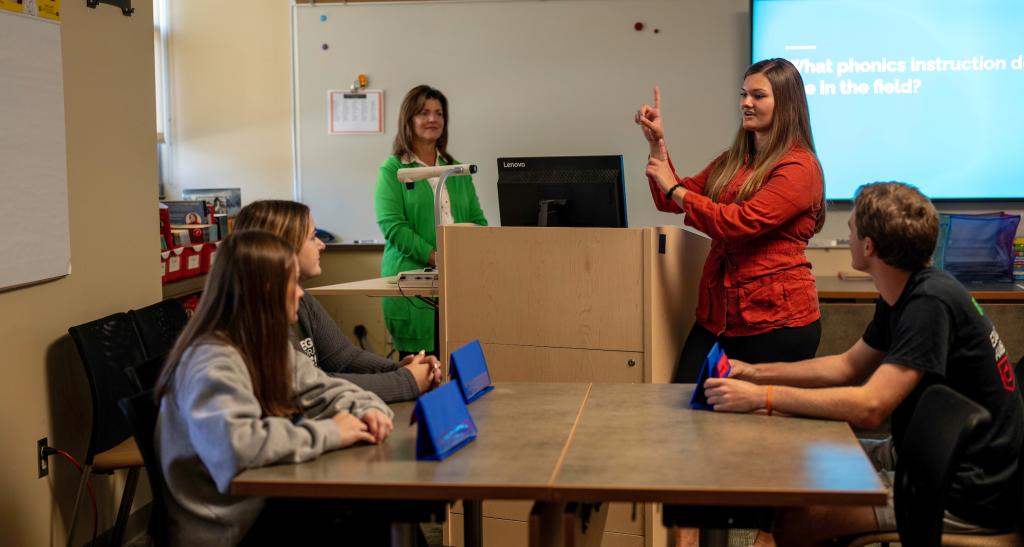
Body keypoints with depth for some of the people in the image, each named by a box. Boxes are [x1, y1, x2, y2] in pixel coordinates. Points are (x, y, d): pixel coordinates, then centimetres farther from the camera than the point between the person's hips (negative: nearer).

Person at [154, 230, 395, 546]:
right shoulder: (213, 363, -24)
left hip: (262, 502, 8)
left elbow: (323, 389, 15)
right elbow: (234, 446, -39)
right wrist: (328, 433, -29)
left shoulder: (269, 346, 5)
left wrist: (367, 408, -8)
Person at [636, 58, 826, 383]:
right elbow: (670, 203, 16)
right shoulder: (732, 161, 13)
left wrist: (674, 188, -12)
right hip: (718, 316, 7)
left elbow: (738, 223, -21)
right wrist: (657, 145, 4)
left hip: (776, 322, -6)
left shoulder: (800, 168, -11)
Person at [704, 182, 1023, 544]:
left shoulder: (931, 303, -25)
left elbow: (869, 408, -30)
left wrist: (762, 396, -25)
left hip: (967, 492, -9)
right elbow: (849, 366, 16)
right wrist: (755, 373, 7)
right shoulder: (902, 296, 5)